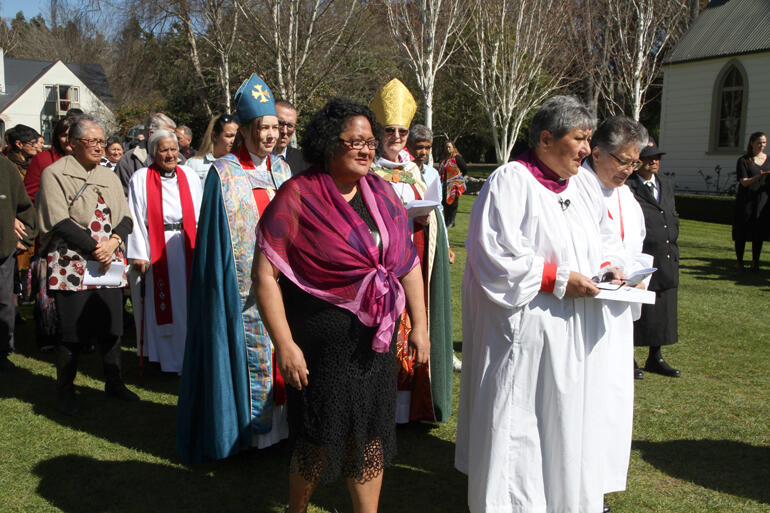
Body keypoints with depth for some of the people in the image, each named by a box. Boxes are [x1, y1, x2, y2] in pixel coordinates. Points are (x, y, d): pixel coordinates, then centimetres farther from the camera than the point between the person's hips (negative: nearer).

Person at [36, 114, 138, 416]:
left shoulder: (109, 177, 15)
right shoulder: (55, 173, -2)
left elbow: (126, 218, 10)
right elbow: (60, 222, -11)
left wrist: (113, 241, -10)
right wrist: (95, 249, -14)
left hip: (109, 266, 5)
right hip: (72, 266, -5)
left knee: (112, 328, 9)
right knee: (73, 333, 0)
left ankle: (113, 382, 26)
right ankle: (66, 392, 16)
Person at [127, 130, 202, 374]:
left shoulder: (189, 176, 9)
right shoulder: (141, 178, 0)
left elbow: (200, 215, 9)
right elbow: (135, 218, -5)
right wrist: (138, 253, -12)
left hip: (186, 248, 3)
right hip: (156, 250, -2)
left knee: (187, 303, 5)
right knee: (161, 304, 5)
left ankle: (188, 355, 15)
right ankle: (164, 355, 15)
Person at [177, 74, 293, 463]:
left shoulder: (282, 171, 10)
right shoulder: (223, 174, -7)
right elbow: (215, 237, -8)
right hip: (242, 283, -5)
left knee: (279, 344, 10)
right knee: (246, 351, 0)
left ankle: (274, 422, 24)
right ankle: (240, 428, 15)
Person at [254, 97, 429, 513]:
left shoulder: (381, 193, 6)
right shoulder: (298, 196, -11)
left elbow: (408, 263, 11)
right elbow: (265, 275, -14)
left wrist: (419, 325, 9)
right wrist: (285, 345, -17)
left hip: (377, 338, 5)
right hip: (321, 342, -5)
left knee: (371, 435, 13)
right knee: (319, 440, 8)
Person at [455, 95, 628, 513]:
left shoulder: (578, 191, 14)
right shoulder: (510, 182, -12)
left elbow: (596, 244, 25)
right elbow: (496, 255, -19)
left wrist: (606, 266, 3)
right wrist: (558, 280, -19)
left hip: (567, 333, 8)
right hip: (523, 331, -8)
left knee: (562, 423, 15)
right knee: (514, 425, 1)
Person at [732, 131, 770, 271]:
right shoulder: (743, 160, -1)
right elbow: (744, 182, -10)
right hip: (745, 202, -3)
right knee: (741, 233, 0)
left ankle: (755, 262, 14)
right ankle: (740, 262, 10)